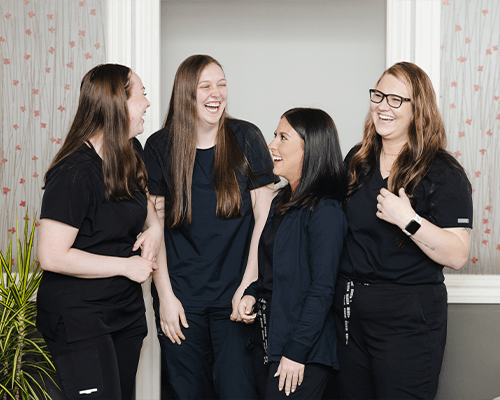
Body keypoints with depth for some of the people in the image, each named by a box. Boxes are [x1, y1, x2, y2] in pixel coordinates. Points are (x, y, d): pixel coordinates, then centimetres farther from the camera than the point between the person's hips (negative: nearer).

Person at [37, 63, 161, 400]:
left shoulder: (131, 153, 4)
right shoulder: (75, 172, -22)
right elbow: (52, 256, -25)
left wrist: (155, 226, 0)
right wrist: (127, 266, -19)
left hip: (126, 308, 9)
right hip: (78, 317, -8)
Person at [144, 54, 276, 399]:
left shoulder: (246, 139, -1)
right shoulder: (160, 147, 0)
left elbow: (264, 217, -1)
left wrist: (248, 285, -6)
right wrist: (165, 295, -3)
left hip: (235, 293, -1)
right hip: (181, 296, 1)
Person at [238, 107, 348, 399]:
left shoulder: (324, 211, -16)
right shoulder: (282, 202, 12)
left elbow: (322, 290, -19)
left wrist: (296, 352, -19)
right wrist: (252, 294, 3)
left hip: (304, 352, -8)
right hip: (267, 342, 9)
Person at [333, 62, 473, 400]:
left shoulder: (442, 174, -10)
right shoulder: (357, 160, 8)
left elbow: (457, 256, -17)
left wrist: (409, 220, -26)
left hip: (408, 319, -6)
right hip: (350, 309, 6)